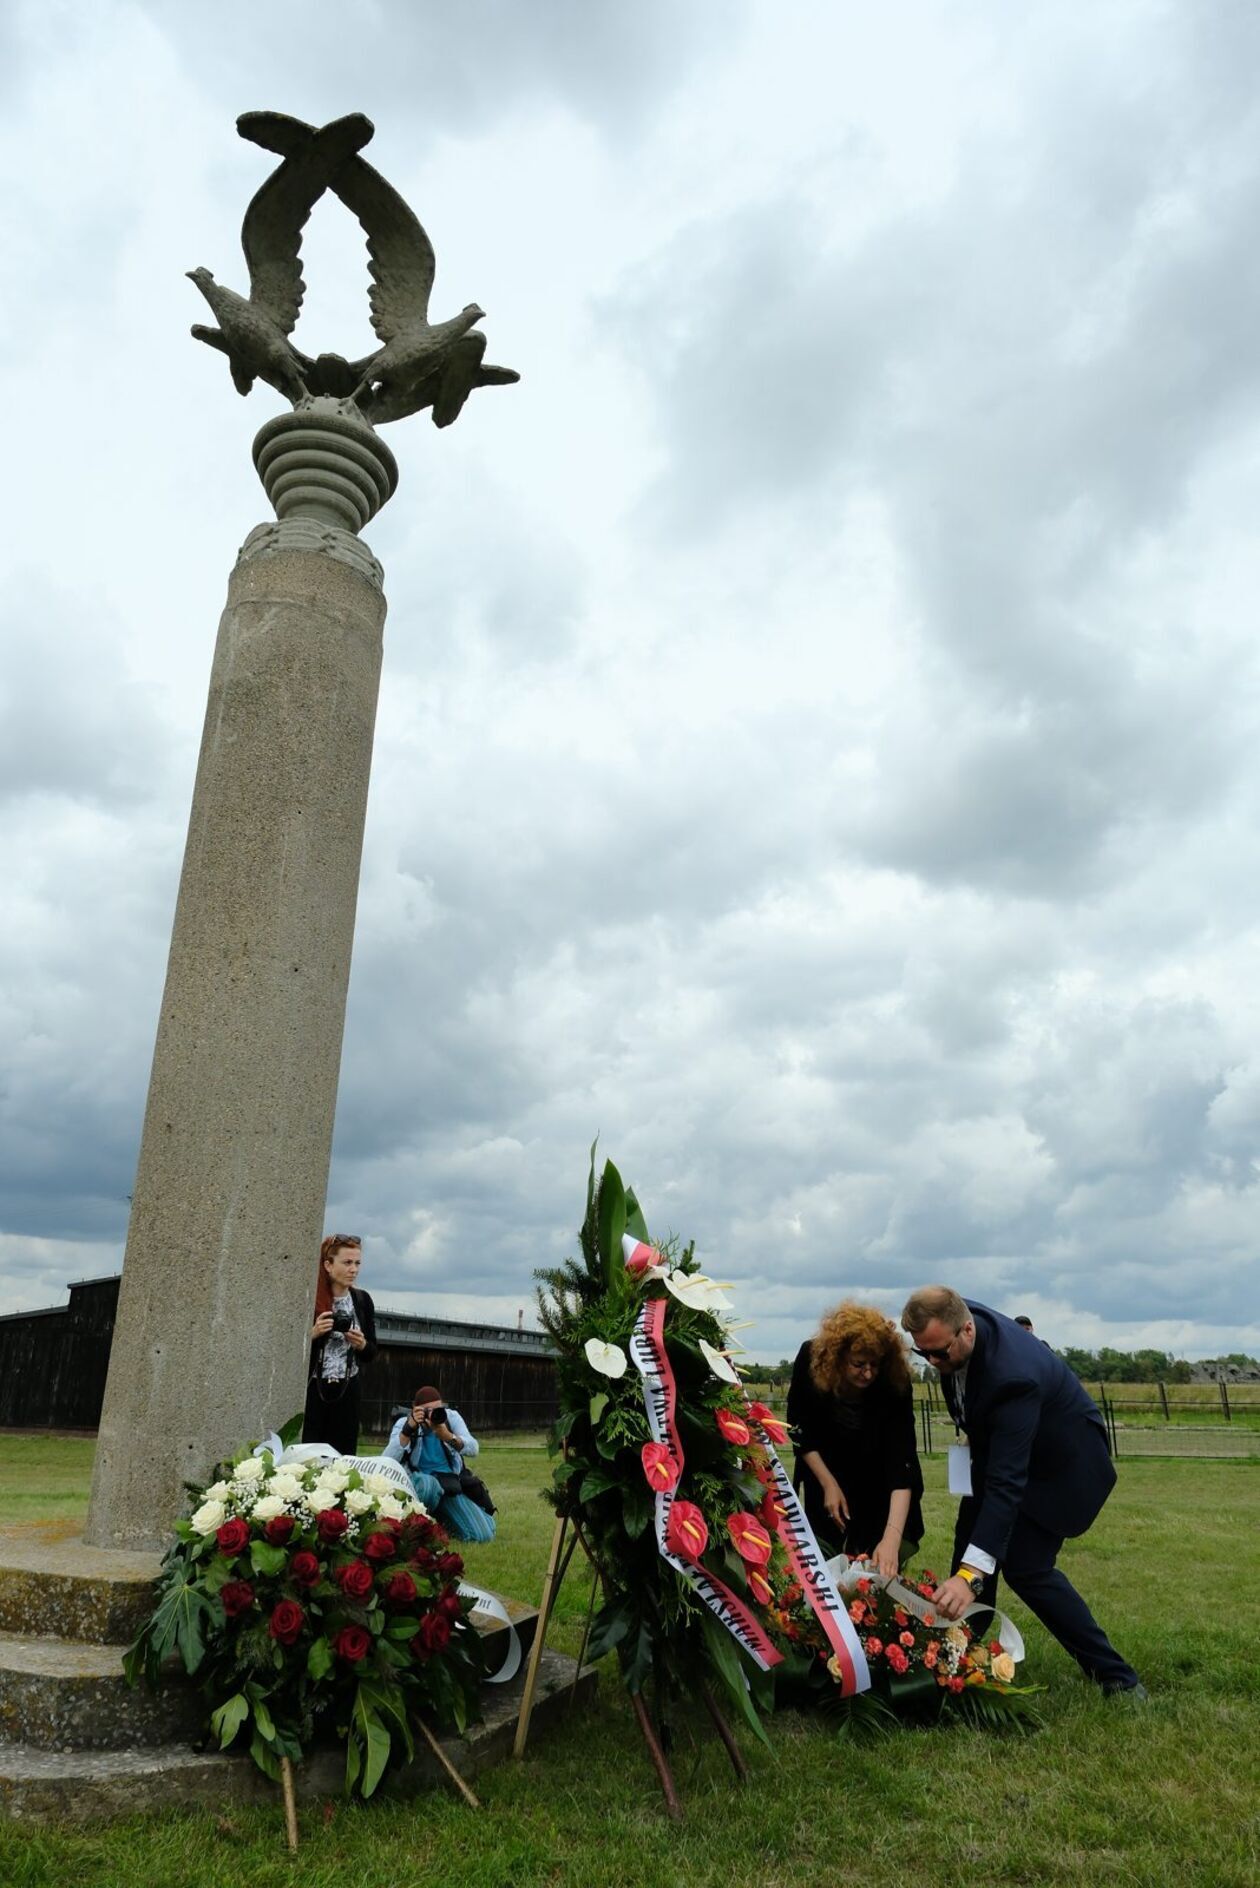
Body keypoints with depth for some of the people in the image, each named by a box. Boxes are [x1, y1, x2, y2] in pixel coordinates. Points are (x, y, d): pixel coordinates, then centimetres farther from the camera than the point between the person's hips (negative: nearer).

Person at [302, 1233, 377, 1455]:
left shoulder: (362, 1301, 5)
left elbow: (371, 1353, 12)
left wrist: (361, 1344, -8)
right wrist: (313, 1333, -19)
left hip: (347, 1392, 4)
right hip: (311, 1389, -3)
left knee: (342, 1455, 2)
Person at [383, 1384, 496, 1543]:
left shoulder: (451, 1417, -5)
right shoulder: (404, 1423, -9)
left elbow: (474, 1449, -18)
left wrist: (448, 1436, -35)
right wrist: (409, 1429, -34)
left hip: (451, 1485, 3)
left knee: (483, 1535, -11)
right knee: (428, 1483, -40)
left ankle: (441, 1519, 17)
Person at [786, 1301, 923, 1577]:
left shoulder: (895, 1383, -33)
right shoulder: (810, 1360, -29)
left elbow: (901, 1461, -38)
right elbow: (799, 1429, -13)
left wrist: (892, 1538, -46)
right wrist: (828, 1484, -16)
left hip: (878, 1476, -1)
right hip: (827, 1468, 1)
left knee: (883, 1570, -2)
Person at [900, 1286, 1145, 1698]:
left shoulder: (1012, 1375, -42)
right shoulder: (954, 1320, -20)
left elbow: (1007, 1482, -45)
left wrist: (971, 1573, -49)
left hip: (1060, 1458, -8)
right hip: (999, 1443, 8)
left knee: (1025, 1567, -11)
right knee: (971, 1543, 6)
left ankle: (1116, 1678, 3)